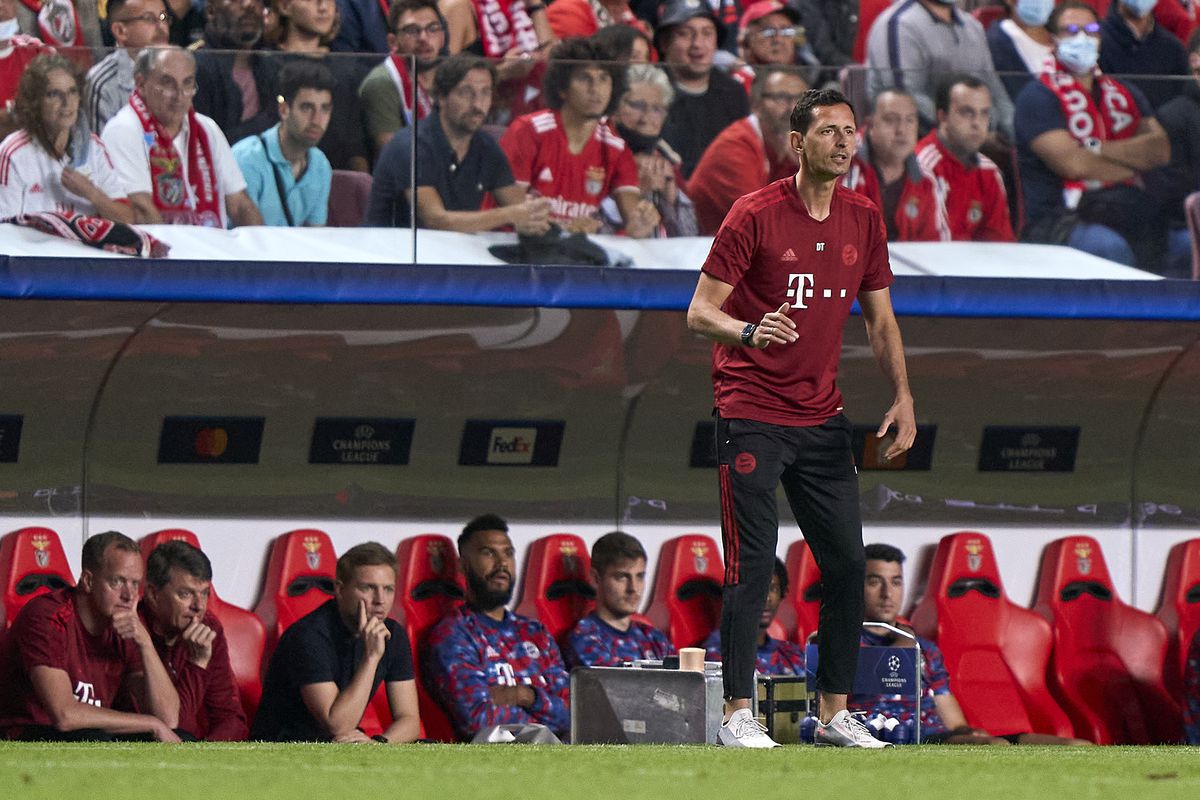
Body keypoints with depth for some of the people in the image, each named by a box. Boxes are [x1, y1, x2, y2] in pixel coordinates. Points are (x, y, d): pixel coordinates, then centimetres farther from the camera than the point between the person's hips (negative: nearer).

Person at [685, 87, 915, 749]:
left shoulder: (863, 220, 7)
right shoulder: (754, 215, -9)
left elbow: (879, 319, 16)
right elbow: (700, 312, -9)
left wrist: (902, 396, 4)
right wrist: (749, 331, -29)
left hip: (822, 416, 6)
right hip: (751, 415, -6)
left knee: (846, 565, 4)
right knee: (752, 565, -8)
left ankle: (834, 713, 13)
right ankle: (738, 713, -3)